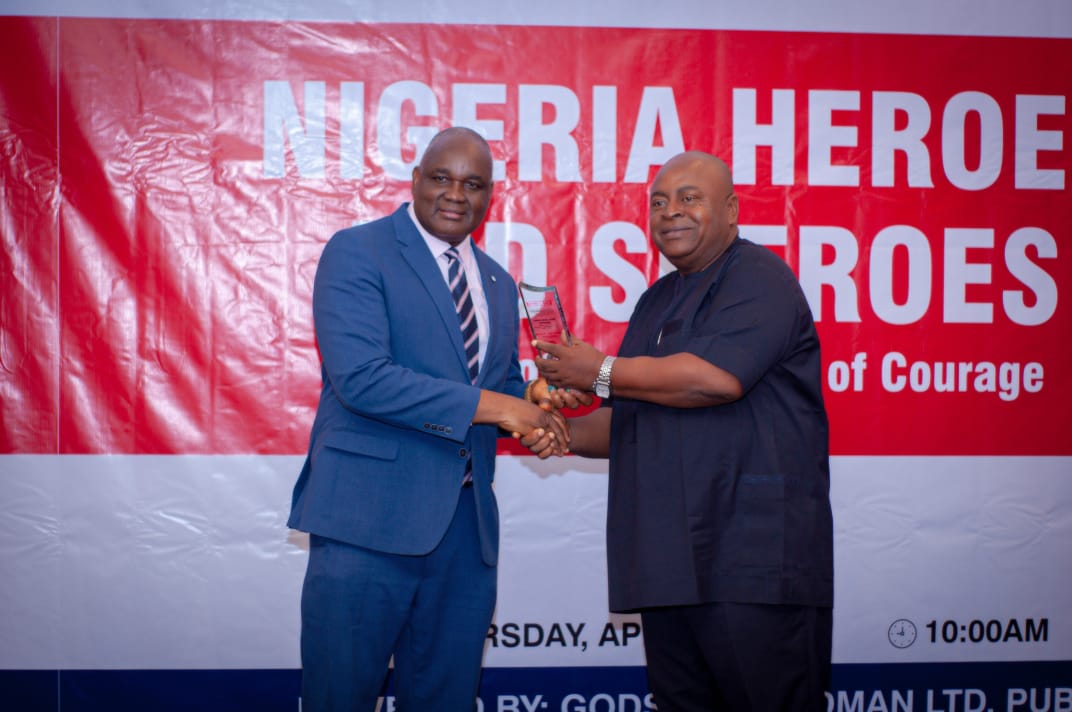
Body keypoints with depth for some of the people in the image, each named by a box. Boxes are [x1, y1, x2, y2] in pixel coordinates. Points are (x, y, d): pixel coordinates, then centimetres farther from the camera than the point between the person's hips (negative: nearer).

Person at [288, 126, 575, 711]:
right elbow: (359, 377, -18)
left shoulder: (498, 284, 17)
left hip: (467, 523, 6)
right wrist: (489, 405, -18)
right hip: (371, 515, -6)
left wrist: (529, 411, -1)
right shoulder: (356, 252, -5)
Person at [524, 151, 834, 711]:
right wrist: (567, 434, 9)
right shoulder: (657, 301, 23)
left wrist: (600, 372, -9)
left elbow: (716, 377, -21)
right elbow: (635, 420, 30)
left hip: (754, 563, -8)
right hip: (672, 562, 9)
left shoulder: (758, 277, -5)